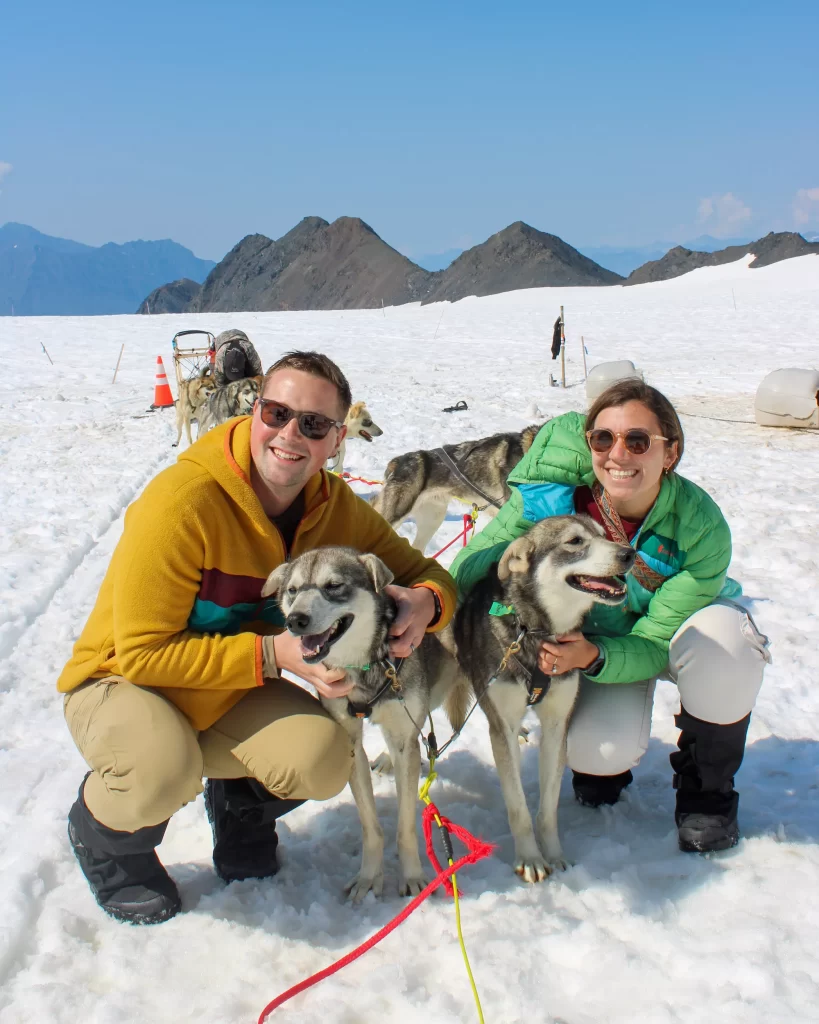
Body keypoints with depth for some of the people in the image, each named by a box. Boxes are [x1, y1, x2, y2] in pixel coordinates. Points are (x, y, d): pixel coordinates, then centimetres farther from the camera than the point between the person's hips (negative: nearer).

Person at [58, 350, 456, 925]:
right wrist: (272, 653, -34)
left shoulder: (334, 506, -11)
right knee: (164, 770, -36)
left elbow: (420, 571, -3)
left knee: (324, 763, -23)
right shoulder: (183, 501, -29)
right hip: (122, 682, -4)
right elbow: (143, 651, -25)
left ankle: (240, 801, 15)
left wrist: (425, 602, -29)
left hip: (236, 692, 5)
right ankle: (101, 833, 3)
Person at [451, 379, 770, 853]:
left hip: (677, 625, 0)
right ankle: (607, 760, 15)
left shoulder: (702, 528, -32)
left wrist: (593, 658, -49)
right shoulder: (555, 493, -31)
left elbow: (657, 644, -29)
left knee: (721, 641, -37)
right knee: (596, 750, -29)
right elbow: (478, 559, -23)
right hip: (595, 636, 0)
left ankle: (707, 790, -7)